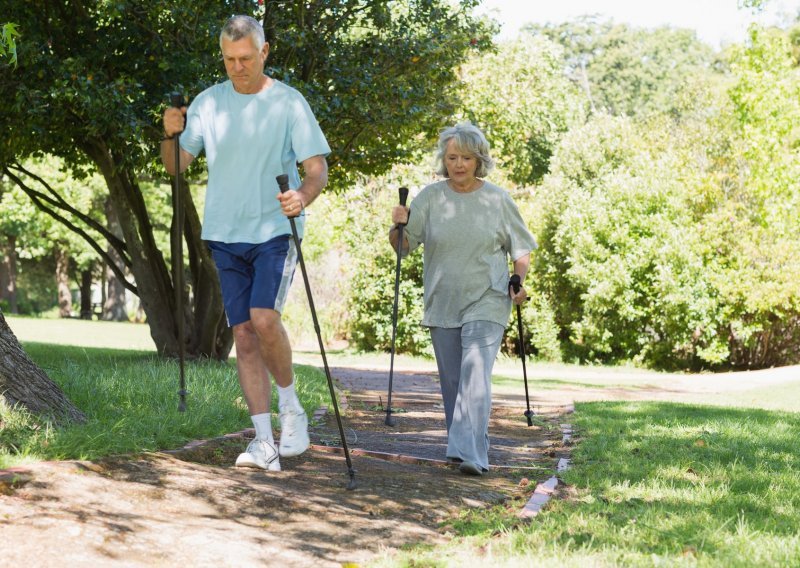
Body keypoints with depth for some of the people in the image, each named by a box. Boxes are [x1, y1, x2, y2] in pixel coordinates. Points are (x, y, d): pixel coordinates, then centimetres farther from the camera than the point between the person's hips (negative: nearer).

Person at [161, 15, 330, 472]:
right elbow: (176, 166, 10)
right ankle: (265, 443, 5)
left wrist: (303, 197, -28)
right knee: (243, 333, 2)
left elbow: (318, 168, -7)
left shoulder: (289, 103, -4)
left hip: (276, 230, -4)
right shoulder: (209, 103, 7)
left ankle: (291, 408, 3)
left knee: (264, 318, -21)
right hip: (226, 234, 4)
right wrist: (171, 135, -11)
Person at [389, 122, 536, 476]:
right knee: (451, 381, 9)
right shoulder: (430, 198, 3)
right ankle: (467, 447, 23)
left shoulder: (498, 200, 1)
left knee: (475, 373, -18)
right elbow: (402, 246, 3)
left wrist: (520, 281, -7)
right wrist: (398, 225, -18)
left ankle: (470, 453, -26)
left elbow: (521, 249, 10)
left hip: (486, 302, -3)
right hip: (442, 304, 3)